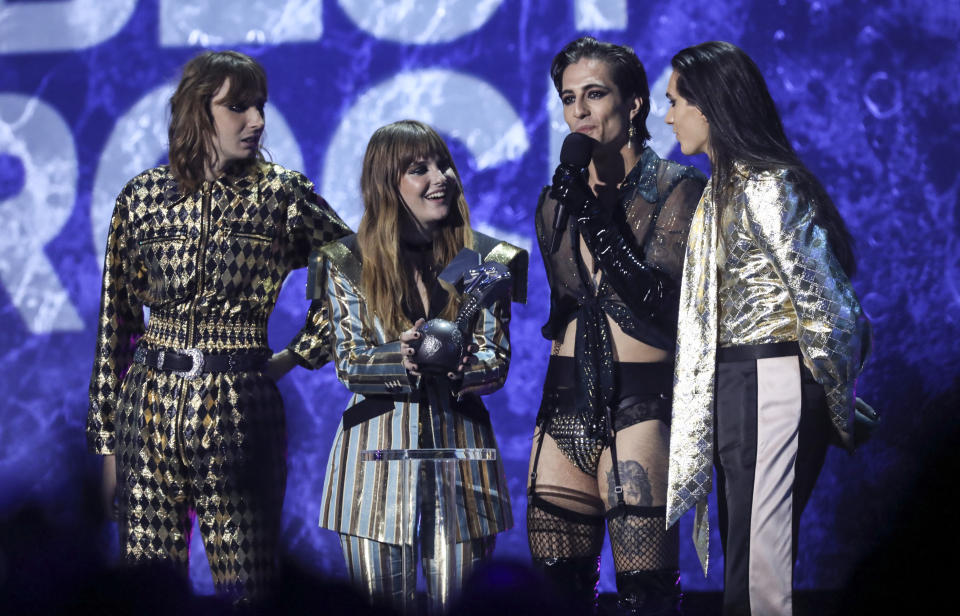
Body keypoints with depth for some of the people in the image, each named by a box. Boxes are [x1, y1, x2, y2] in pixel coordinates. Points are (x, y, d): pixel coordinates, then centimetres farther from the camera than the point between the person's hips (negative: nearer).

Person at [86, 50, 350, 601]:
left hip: (239, 409, -2)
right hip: (149, 407, 2)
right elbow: (116, 319, 10)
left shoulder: (281, 193, 3)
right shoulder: (144, 196, 7)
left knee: (244, 586, -5)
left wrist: (296, 355, 2)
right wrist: (106, 438, 9)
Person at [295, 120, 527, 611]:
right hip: (376, 455, 0)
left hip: (460, 449, 1)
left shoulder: (486, 261, 5)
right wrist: (401, 358, -25)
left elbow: (495, 365, -2)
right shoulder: (348, 264, 3)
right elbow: (349, 365, -3)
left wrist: (446, 360, -25)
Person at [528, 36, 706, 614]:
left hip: (641, 403, -5)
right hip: (566, 407, 6)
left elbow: (660, 302, -12)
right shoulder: (557, 201, 15)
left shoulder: (676, 187, -1)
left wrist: (596, 220, -14)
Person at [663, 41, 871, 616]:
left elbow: (821, 303, -15)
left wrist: (840, 409, -7)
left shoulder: (765, 187, -14)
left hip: (770, 387, -10)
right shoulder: (722, 189, 17)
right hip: (729, 386, 10)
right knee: (738, 555, 12)